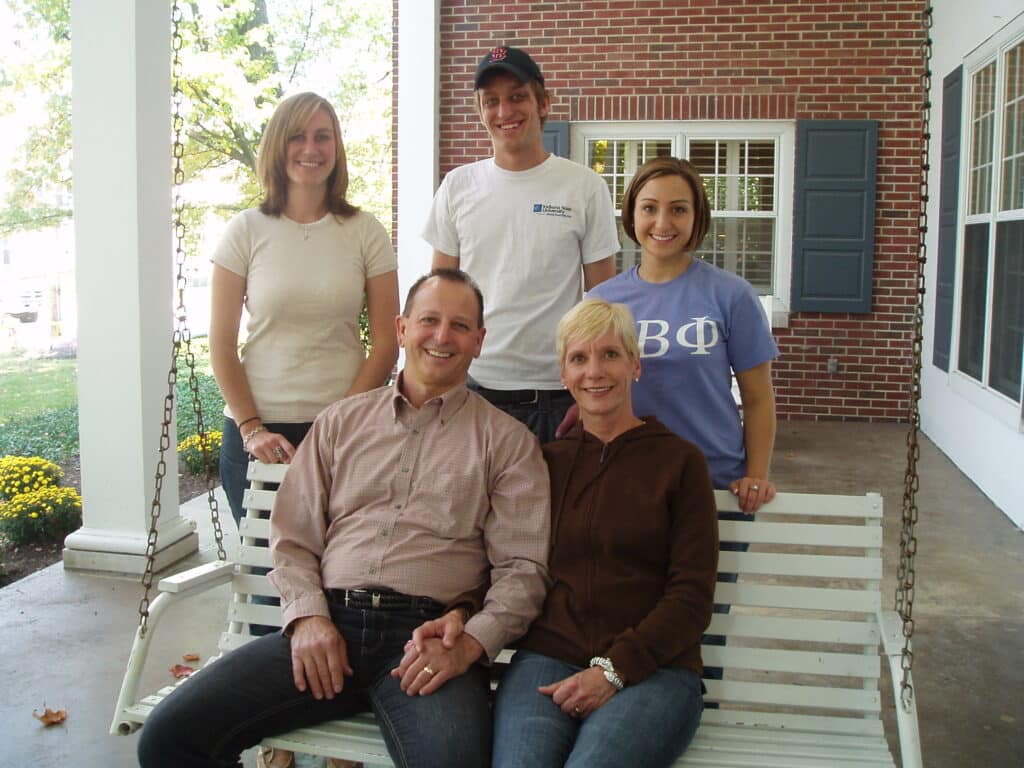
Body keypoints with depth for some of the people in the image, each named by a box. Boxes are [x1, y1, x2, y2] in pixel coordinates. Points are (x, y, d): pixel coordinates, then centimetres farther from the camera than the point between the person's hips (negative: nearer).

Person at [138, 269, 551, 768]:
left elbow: (522, 567, 4)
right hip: (327, 624, 4)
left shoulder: (507, 441, 11)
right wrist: (308, 617, -3)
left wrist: (472, 642, -13)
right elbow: (292, 539, 15)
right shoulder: (342, 422, 19)